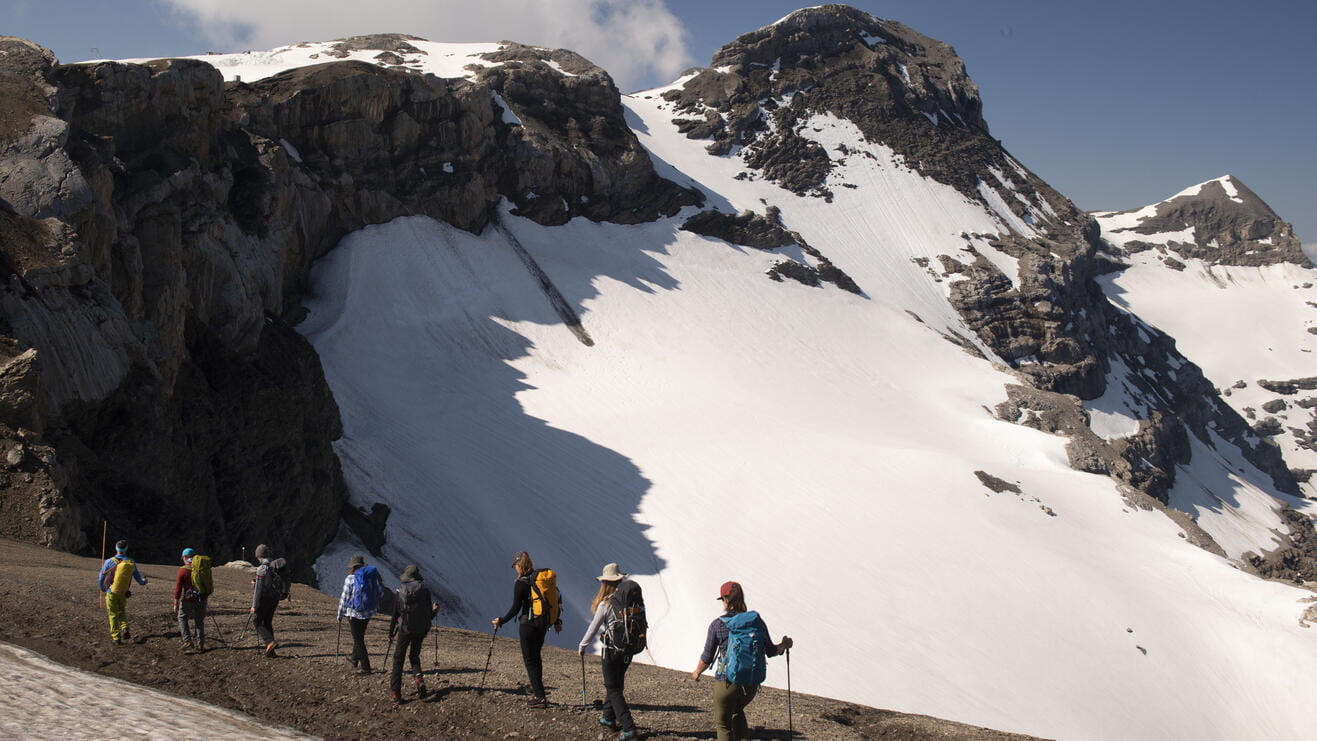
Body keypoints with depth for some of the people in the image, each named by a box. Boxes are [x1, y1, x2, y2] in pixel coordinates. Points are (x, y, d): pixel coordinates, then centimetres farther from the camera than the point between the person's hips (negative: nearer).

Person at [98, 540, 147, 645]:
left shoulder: (109, 561, -12)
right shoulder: (131, 563, -4)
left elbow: (101, 577, -5)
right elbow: (139, 579, 5)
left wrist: (101, 588, 16)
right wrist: (144, 581, 29)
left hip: (111, 593, -2)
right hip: (123, 595, 3)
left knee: (113, 616, 8)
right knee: (122, 612, 23)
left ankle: (116, 638, 6)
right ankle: (125, 630, 0)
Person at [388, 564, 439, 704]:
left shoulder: (402, 590, -4)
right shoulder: (425, 589, 1)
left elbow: (396, 613, -3)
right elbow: (430, 614, 2)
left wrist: (391, 631, 6)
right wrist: (435, 610, 25)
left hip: (406, 628, -3)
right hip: (421, 629, 3)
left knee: (398, 658, 8)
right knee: (414, 656, 21)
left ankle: (395, 692, 4)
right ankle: (418, 680, -5)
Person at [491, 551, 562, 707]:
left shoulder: (520, 583, -14)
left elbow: (516, 608, -14)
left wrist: (501, 621, -1)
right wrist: (556, 622, 20)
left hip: (529, 623, -7)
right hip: (544, 623, 7)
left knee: (530, 660, 1)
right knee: (536, 657, 22)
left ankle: (540, 697, -3)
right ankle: (536, 692, 29)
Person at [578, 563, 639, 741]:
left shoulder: (605, 603, -15)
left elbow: (594, 628, -8)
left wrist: (582, 646, 6)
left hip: (611, 649, -6)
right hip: (628, 650, 6)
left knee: (613, 688, 2)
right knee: (616, 684, 23)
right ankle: (609, 718, 36)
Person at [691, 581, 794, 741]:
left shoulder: (717, 625, -10)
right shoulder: (757, 621, -1)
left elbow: (707, 658, -4)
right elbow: (771, 651, 6)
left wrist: (696, 673, 16)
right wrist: (784, 645, 28)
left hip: (726, 684, -4)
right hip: (752, 685, 4)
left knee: (723, 724, 15)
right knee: (737, 710, 34)